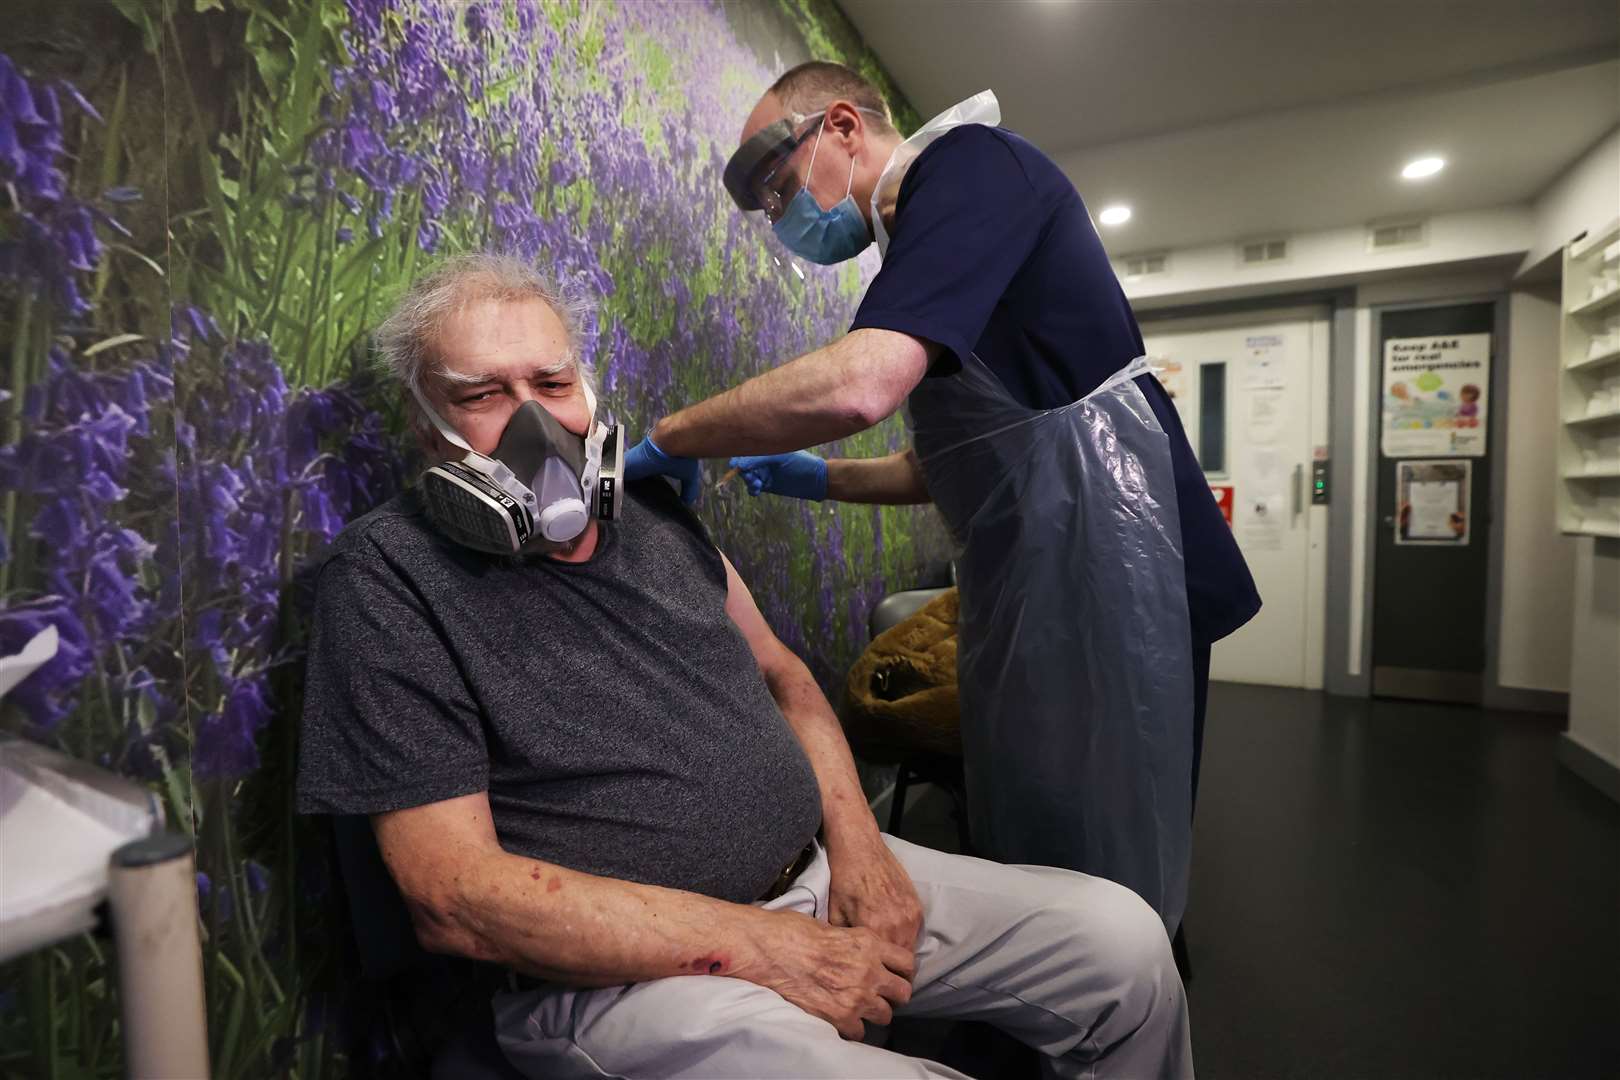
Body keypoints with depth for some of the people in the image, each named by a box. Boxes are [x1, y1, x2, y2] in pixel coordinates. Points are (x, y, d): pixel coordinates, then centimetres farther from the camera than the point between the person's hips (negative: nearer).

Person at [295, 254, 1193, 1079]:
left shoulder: (649, 506, 7)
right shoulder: (388, 576, -10)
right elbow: (454, 895, -16)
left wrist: (855, 838, -3)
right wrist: (759, 946, -19)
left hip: (820, 878, 6)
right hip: (627, 970, -5)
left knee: (1123, 940, 2)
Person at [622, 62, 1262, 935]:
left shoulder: (967, 162, -8)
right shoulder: (926, 239, 21)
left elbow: (861, 383, -27)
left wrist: (669, 438, -13)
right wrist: (819, 479, 11)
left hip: (1100, 563, -10)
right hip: (1029, 586, 10)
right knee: (1019, 862, 19)